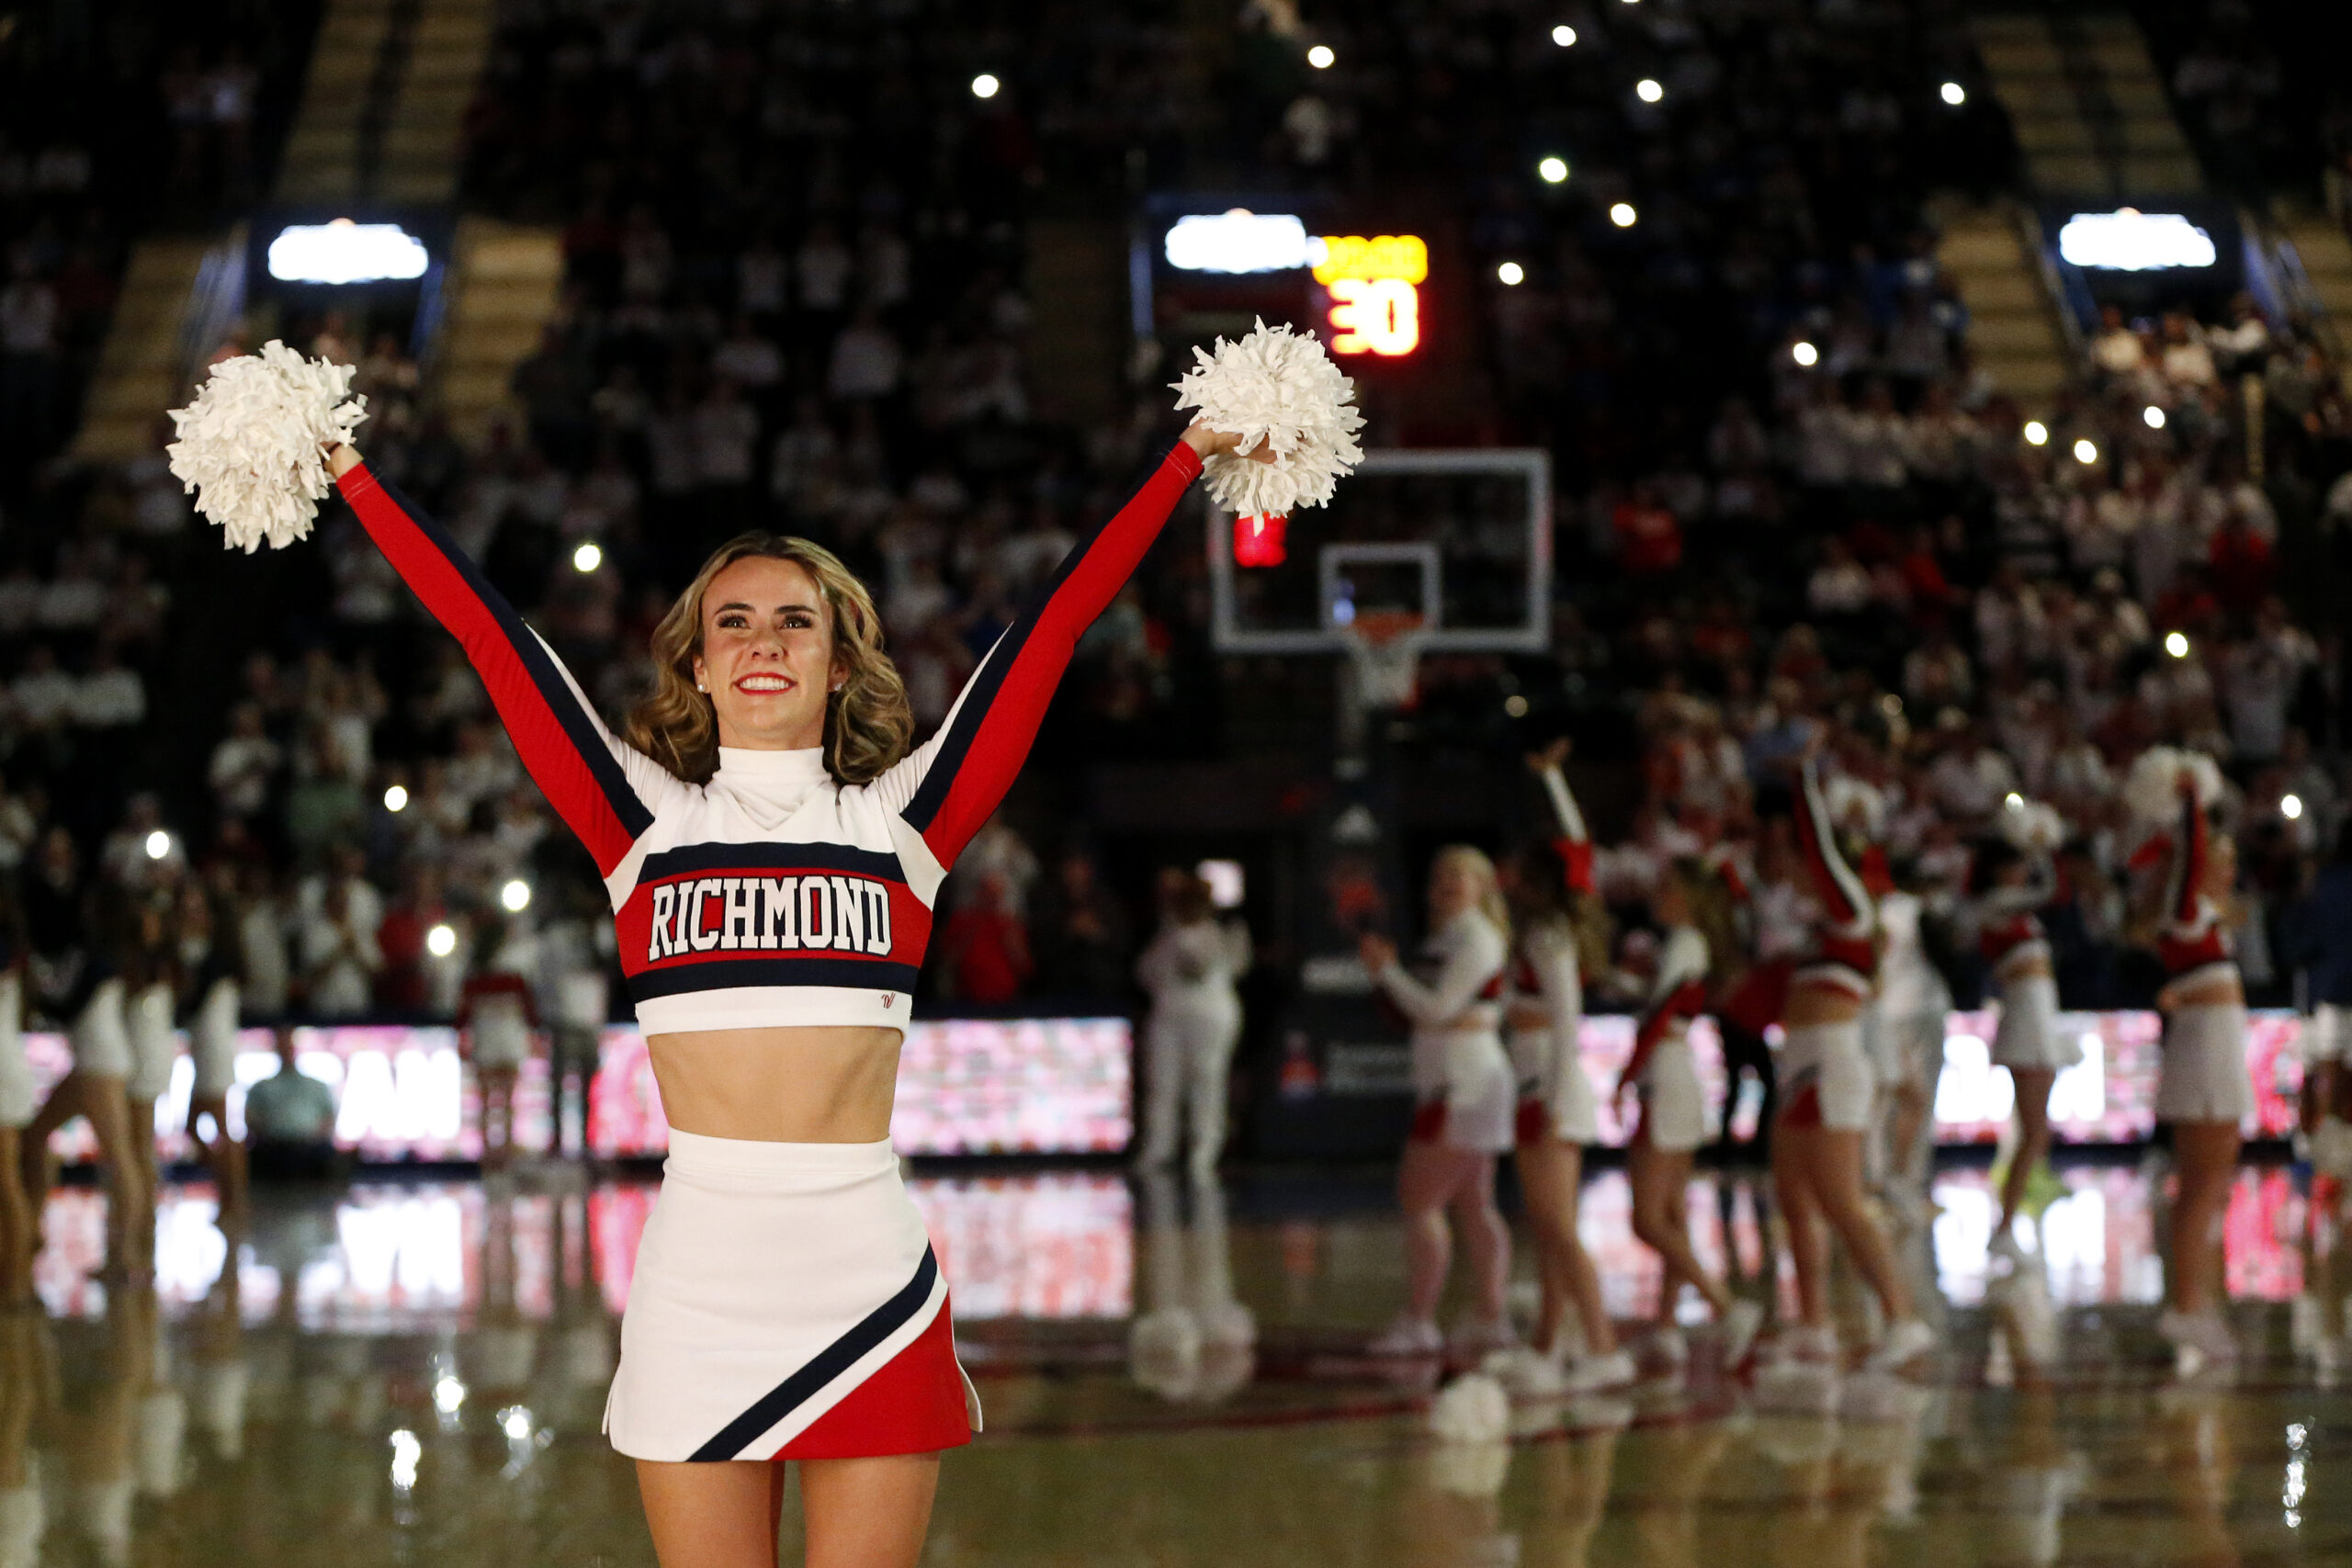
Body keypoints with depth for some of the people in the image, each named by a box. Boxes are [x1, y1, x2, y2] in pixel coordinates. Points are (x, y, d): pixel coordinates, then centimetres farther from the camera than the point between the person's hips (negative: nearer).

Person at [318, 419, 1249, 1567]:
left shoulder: (900, 818, 8)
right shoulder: (647, 819, 8)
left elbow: (1054, 625, 8)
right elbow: (485, 630, 8)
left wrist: (1187, 459, 8)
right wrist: (351, 472, 9)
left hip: (870, 1276, 0)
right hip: (699, 1270, 0)